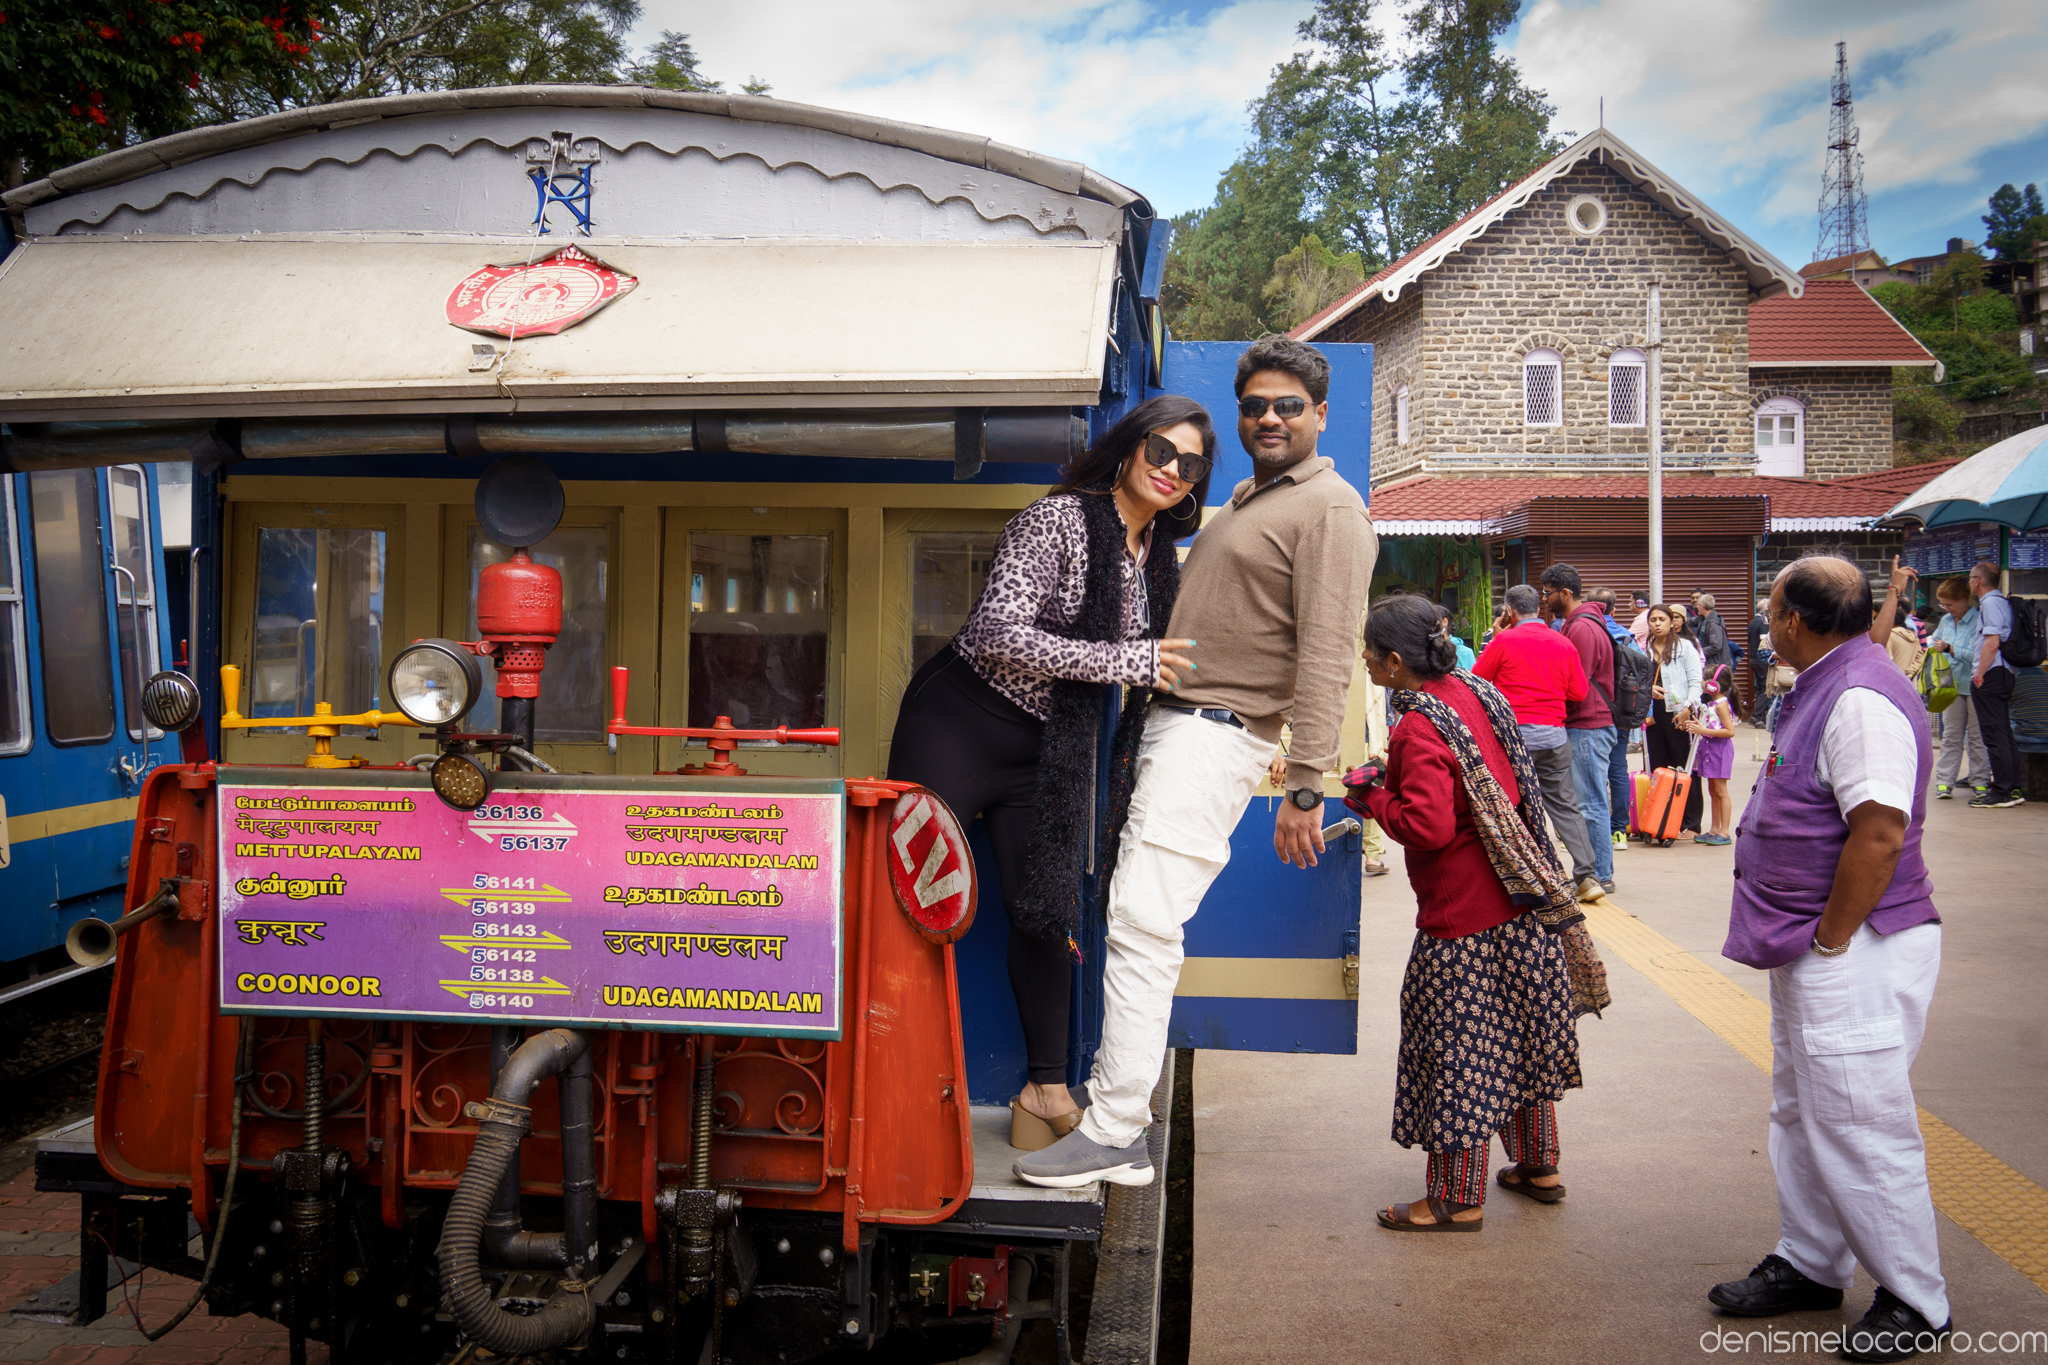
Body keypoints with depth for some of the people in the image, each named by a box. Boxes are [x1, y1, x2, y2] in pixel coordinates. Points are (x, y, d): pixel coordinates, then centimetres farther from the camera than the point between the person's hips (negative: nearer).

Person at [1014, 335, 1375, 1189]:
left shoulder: (1328, 509, -8)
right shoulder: (1246, 498, 22)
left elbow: (1326, 657, -17)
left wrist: (1306, 789, -22)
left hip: (1216, 735, -9)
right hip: (1173, 724, 9)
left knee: (1142, 922, -13)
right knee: (1133, 915, 12)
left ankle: (1114, 1135, -10)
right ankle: (1115, 1086, 22)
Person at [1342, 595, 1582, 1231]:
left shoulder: (1420, 729, -21)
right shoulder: (1476, 691, 5)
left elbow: (1429, 827, -28)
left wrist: (1371, 795, -13)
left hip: (1463, 916, -9)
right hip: (1520, 898, 9)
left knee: (1458, 1048, 1)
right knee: (1519, 1032, 20)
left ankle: (1458, 1200, 11)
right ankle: (1538, 1166, 33)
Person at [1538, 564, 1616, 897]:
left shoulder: (1582, 629, -16)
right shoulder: (1576, 624, 18)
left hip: (1588, 728, -11)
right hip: (1585, 727, 11)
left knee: (1589, 804, -6)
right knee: (1589, 803, 13)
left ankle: (1600, 876, -1)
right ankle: (1599, 871, 19)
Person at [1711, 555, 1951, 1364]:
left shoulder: (1862, 699, -22)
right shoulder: (1825, 688, 11)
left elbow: (1879, 836, -28)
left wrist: (1828, 943, -20)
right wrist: (1802, 941, 16)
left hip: (1855, 953, -11)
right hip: (1812, 948, 11)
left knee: (1859, 1129, -1)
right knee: (1801, 1116, 19)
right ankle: (1810, 1266, 34)